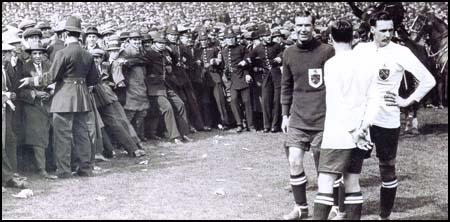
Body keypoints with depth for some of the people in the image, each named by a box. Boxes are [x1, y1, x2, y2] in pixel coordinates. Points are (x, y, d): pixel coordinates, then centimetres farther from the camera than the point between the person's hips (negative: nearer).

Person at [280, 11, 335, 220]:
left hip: (322, 120, -4)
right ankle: (300, 207, 15)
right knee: (294, 163, 0)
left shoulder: (327, 51, -8)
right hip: (297, 120, 4)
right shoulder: (288, 53, 6)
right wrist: (285, 114, 12)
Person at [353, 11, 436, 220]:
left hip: (387, 121, -3)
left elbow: (428, 80, -7)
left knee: (387, 169, 8)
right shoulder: (361, 49, 4)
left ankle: (384, 215, 21)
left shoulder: (401, 52, -6)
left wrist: (407, 101, -7)